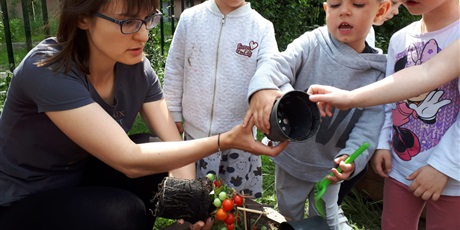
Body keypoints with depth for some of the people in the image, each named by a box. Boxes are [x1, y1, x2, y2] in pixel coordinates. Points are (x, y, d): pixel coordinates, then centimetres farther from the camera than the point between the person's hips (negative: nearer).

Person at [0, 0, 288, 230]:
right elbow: (129, 160, -34)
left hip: (86, 177, 6)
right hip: (26, 203, -5)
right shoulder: (47, 72, -30)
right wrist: (226, 140, -36)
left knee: (166, 162, -14)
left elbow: (173, 142, -11)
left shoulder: (138, 68, -12)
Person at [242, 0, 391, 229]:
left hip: (329, 164, 1)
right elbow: (279, 64, -33)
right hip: (291, 156, 0)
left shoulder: (378, 72, -11)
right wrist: (262, 88, -55)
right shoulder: (311, 44, -16)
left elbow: (369, 125, -14)